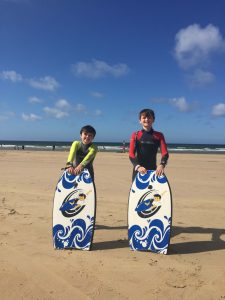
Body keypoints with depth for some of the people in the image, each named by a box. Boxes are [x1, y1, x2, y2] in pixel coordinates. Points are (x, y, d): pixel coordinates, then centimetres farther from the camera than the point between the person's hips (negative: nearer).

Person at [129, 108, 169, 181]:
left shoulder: (159, 135, 3)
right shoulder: (135, 135, 1)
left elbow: (165, 152, -6)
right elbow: (131, 154, -7)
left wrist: (162, 164, -27)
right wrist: (137, 166, -25)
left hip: (153, 169, 1)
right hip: (138, 170, -1)